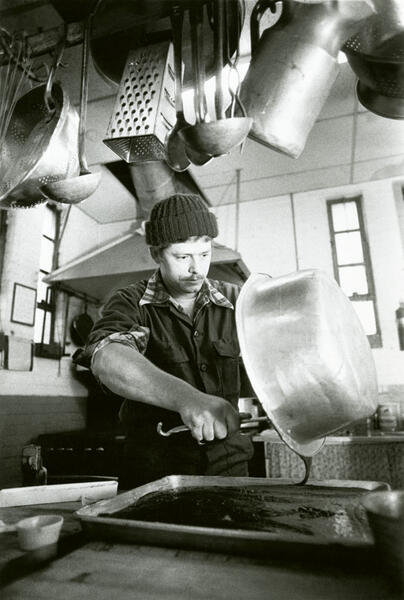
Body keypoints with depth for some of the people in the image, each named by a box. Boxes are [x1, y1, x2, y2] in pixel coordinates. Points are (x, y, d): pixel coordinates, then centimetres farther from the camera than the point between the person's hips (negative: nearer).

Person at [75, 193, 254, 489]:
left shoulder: (236, 301, 0)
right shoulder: (131, 303, -9)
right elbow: (107, 359, -29)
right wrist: (185, 397, -45)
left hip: (228, 464, 3)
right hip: (154, 468, -2)